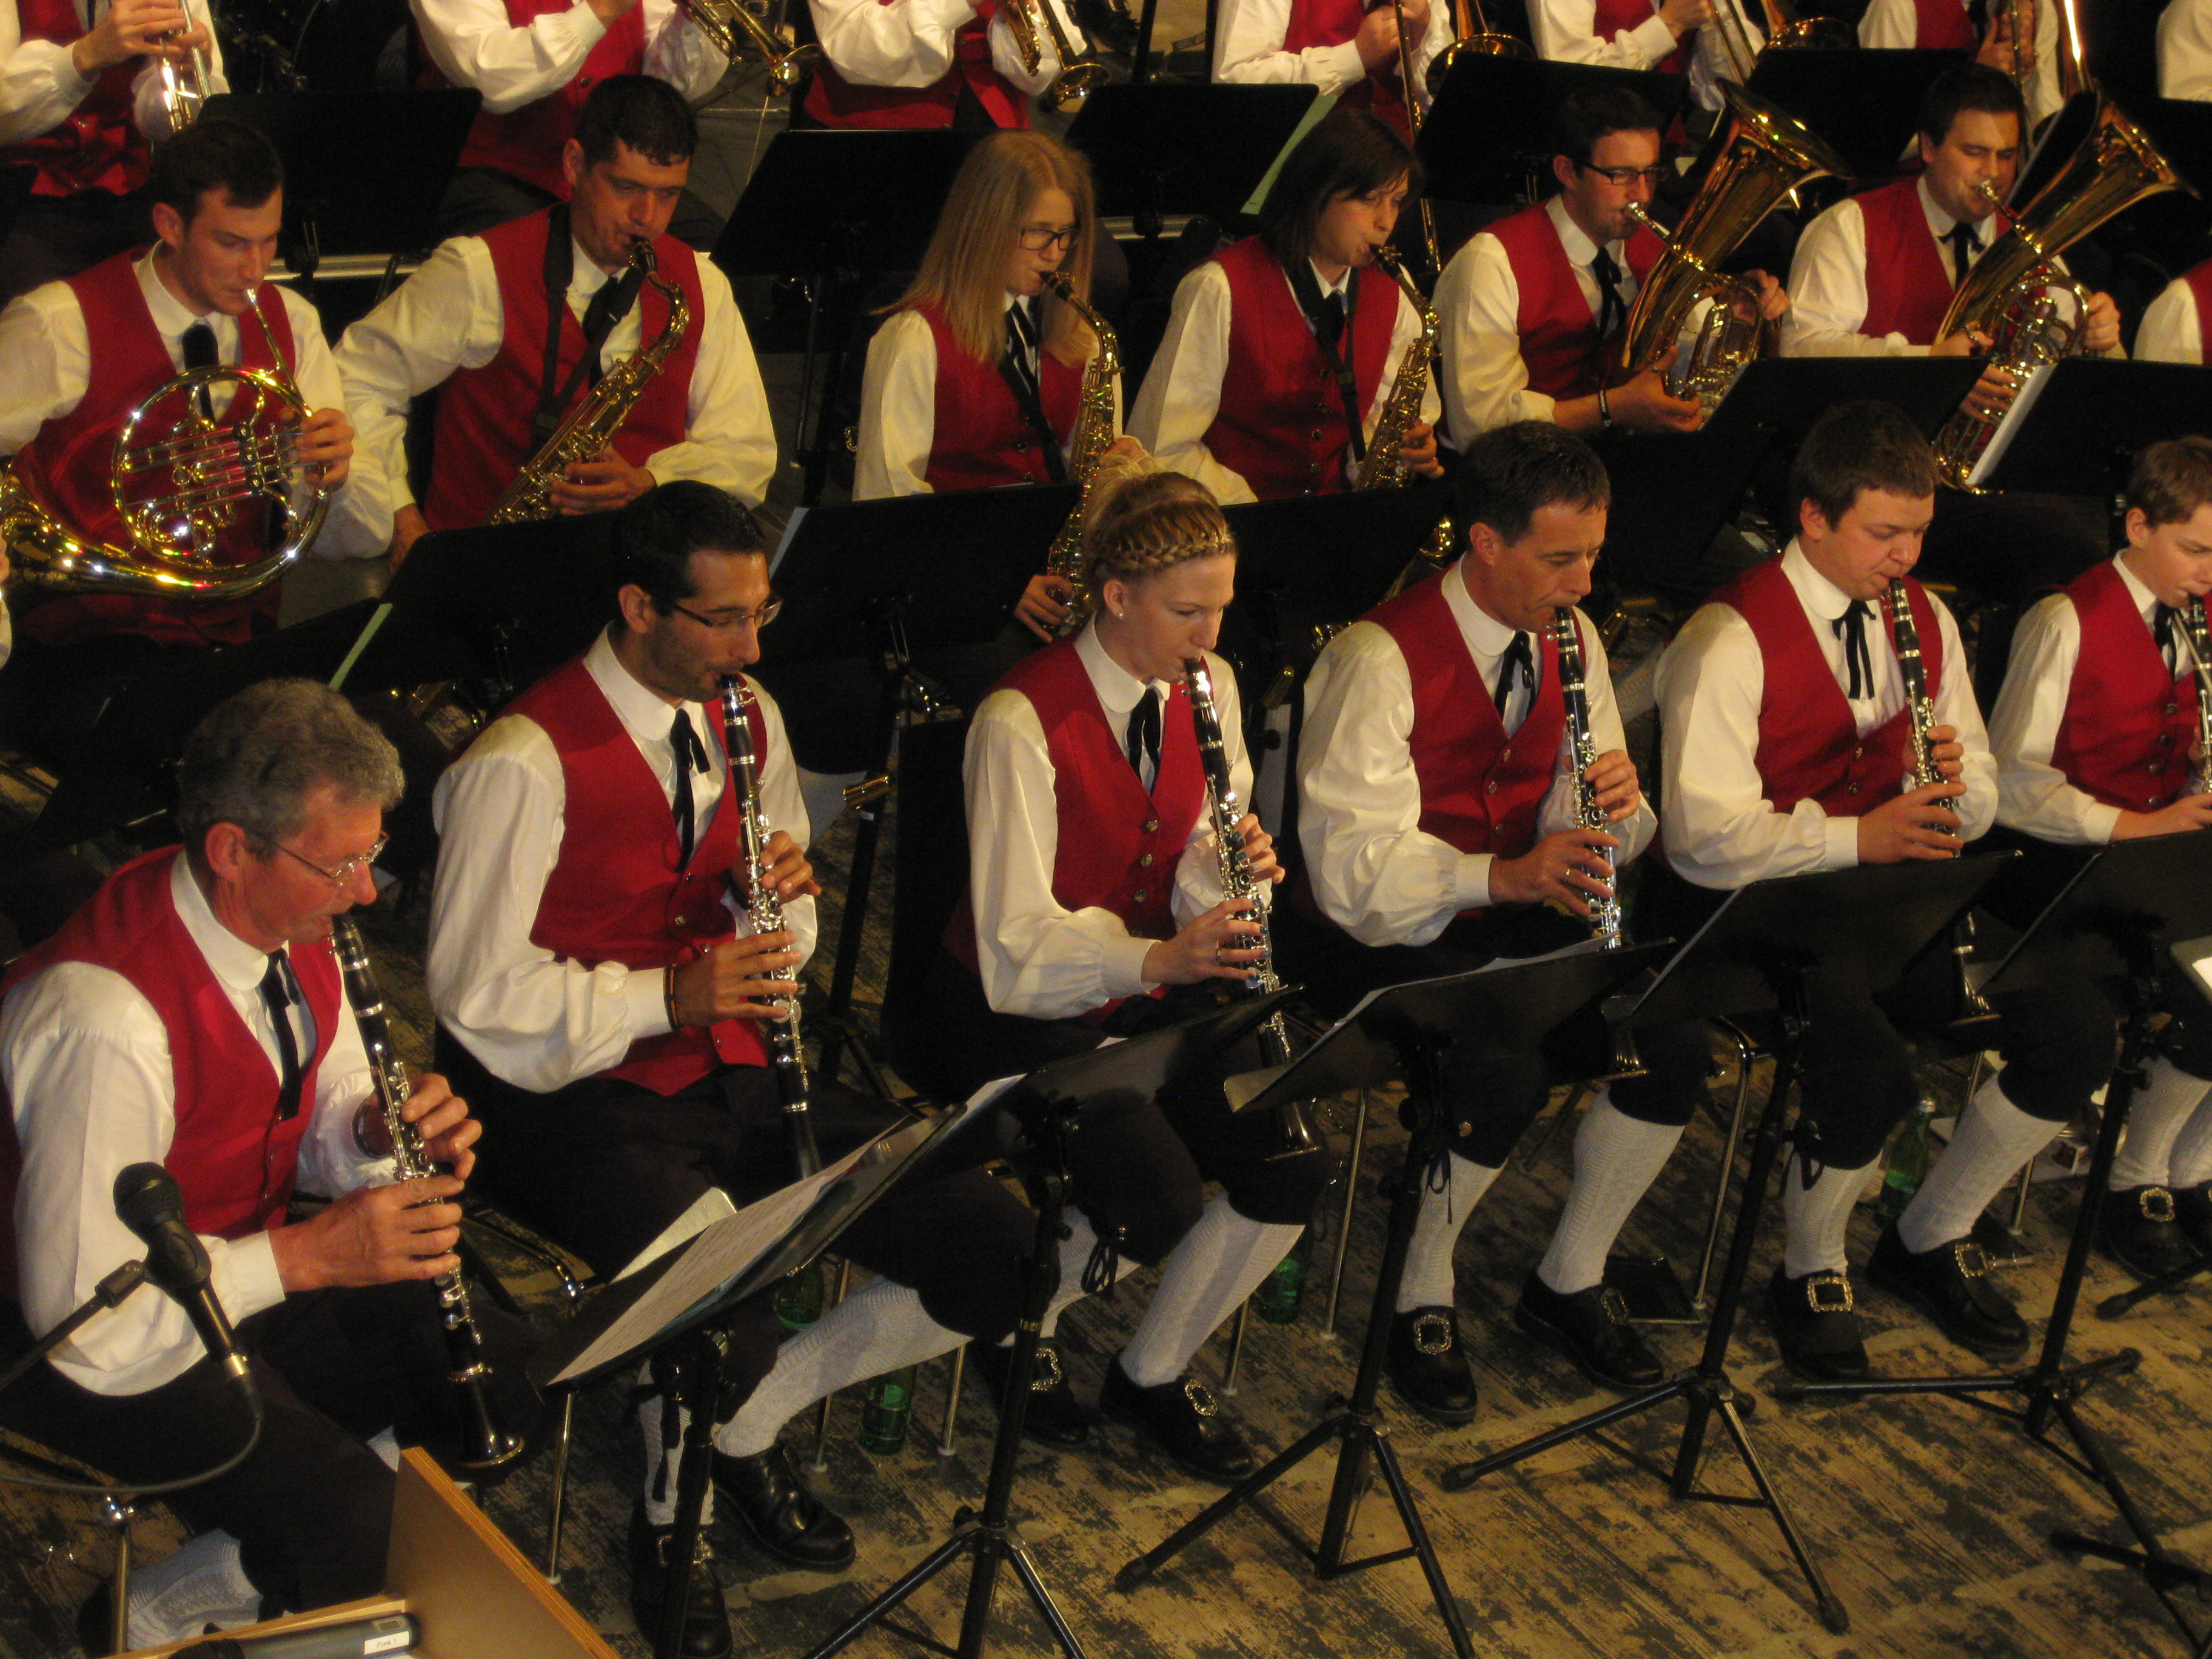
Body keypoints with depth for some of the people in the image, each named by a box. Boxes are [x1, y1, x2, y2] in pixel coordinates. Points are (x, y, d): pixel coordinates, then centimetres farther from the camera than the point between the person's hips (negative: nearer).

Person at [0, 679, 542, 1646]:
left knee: (512, 1379, -2)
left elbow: (323, 1132, 10)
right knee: (346, 1515, -28)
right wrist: (308, 1254, -29)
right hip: (112, 1346, -8)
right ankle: (156, 1615, 1)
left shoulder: (292, 925, -6)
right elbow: (79, 1313, -30)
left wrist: (387, 1134, -13)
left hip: (246, 1269, 9)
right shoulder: (105, 1021, -33)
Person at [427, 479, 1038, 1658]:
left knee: (997, 1259, -6)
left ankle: (747, 1421, 14)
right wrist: (665, 996, -24)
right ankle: (673, 1512, 2)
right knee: (729, 1303, -34)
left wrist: (786, 888, -6)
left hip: (735, 1062, 7)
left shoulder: (746, 718, 8)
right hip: (583, 1088, -7)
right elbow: (475, 989, -16)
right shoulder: (526, 762, -15)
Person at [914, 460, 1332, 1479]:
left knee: (1296, 1168, -14)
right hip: (1024, 1010, -6)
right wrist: (1157, 959, -41)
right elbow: (1017, 951, -25)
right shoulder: (1022, 722, -22)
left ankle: (1154, 1375, 9)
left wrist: (1234, 869, -20)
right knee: (1164, 1204, -26)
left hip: (1155, 987, 6)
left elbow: (1192, 882, 4)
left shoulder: (1206, 690, -1)